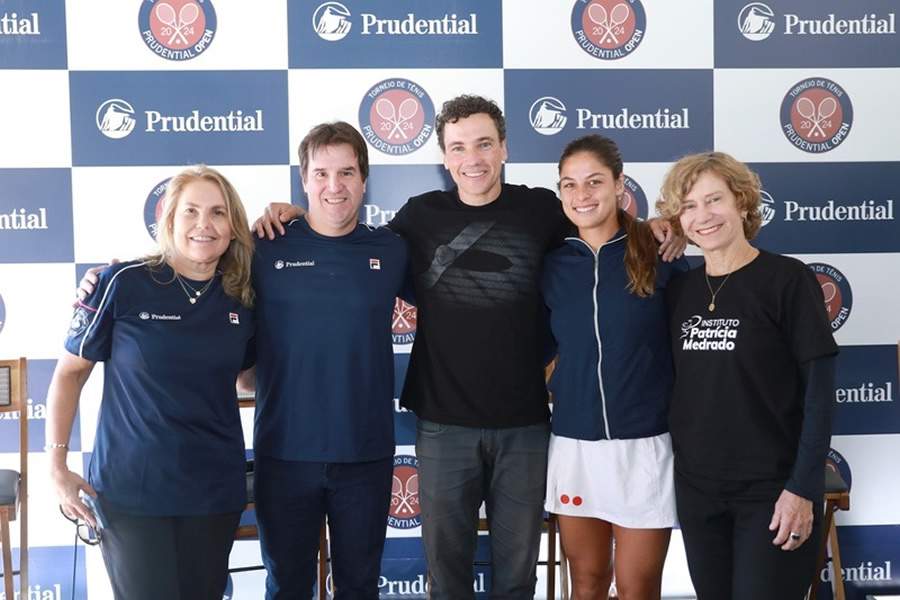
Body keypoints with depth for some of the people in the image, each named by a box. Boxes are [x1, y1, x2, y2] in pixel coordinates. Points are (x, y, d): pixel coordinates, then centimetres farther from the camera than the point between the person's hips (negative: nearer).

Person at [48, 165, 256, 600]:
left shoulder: (243, 300, 3)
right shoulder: (123, 285, -8)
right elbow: (70, 372, -1)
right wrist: (57, 467, -4)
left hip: (215, 488, 4)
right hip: (131, 487, -4)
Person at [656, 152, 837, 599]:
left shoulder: (787, 279, -8)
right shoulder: (680, 288, 6)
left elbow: (819, 390, -10)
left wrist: (802, 489, -14)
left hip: (771, 489, -4)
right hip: (695, 487, 5)